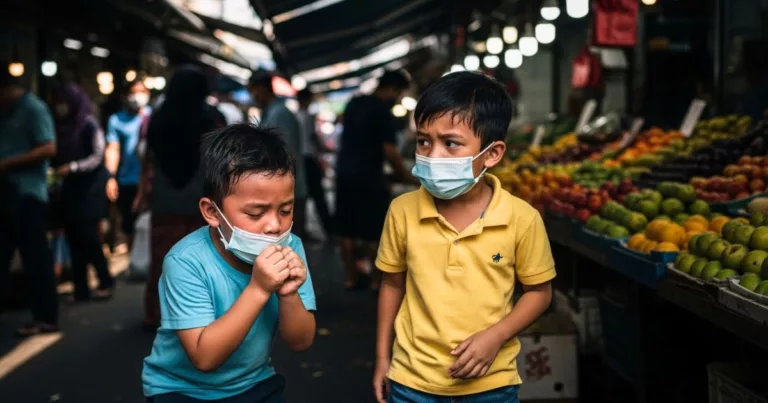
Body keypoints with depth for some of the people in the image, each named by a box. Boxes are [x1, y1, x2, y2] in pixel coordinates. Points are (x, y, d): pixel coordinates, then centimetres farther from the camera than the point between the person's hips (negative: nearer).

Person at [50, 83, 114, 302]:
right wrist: (54, 169, -4)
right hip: (69, 190, 6)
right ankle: (81, 289, 7)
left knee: (88, 236, -8)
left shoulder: (89, 124, -7)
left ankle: (106, 282, 7)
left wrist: (73, 167, -21)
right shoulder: (61, 126, 11)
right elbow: (58, 157, 15)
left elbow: (98, 157, -12)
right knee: (74, 238, 4)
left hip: (89, 189, -6)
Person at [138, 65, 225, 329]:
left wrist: (142, 193, 14)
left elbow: (148, 160, 7)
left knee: (162, 259, 9)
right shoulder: (211, 118, -4)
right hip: (201, 198, -2)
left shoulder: (158, 119, 4)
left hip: (164, 199, 3)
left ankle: (155, 314, 16)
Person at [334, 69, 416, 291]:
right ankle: (377, 279, 8)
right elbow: (390, 152, -17)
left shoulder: (354, 103, 11)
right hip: (368, 177, -8)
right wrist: (407, 177, -6)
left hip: (345, 173, 8)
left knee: (347, 229, 9)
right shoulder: (383, 111, -13)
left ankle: (351, 277, 16)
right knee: (374, 230, 2)